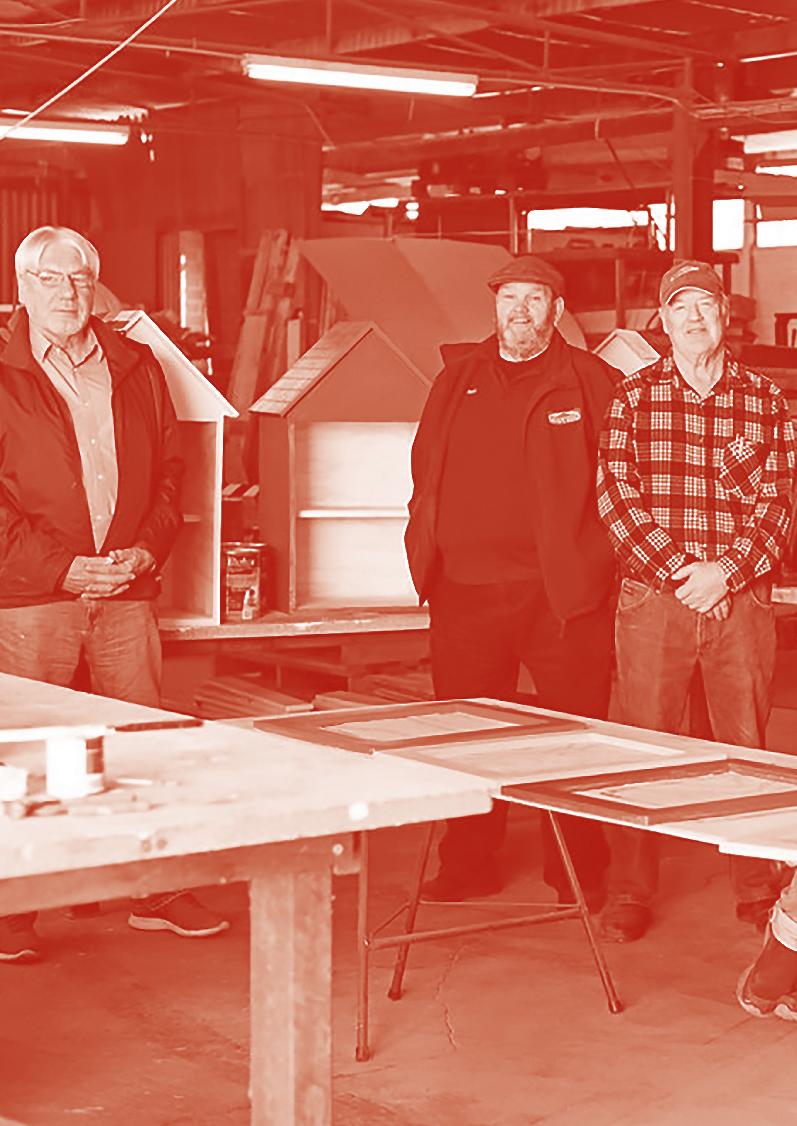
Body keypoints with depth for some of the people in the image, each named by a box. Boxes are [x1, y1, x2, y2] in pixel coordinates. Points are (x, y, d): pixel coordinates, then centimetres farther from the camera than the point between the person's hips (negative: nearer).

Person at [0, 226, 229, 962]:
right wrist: (59, 566, -12)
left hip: (127, 592, 4)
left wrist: (149, 548, -1)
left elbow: (168, 466, 15)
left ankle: (155, 894, 19)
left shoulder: (137, 367, 12)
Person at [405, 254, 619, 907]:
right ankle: (468, 867, 20)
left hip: (562, 589, -3)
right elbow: (426, 469, 20)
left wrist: (597, 556, -2)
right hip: (466, 589, 3)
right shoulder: (459, 378, 14)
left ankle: (577, 871, 13)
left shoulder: (593, 383, 4)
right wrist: (429, 547, 12)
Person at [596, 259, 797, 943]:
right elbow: (615, 491, -1)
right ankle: (631, 894, 9)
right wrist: (677, 568, -10)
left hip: (742, 598, 1)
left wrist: (726, 571, -10)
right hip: (652, 598, -1)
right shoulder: (634, 397, 6)